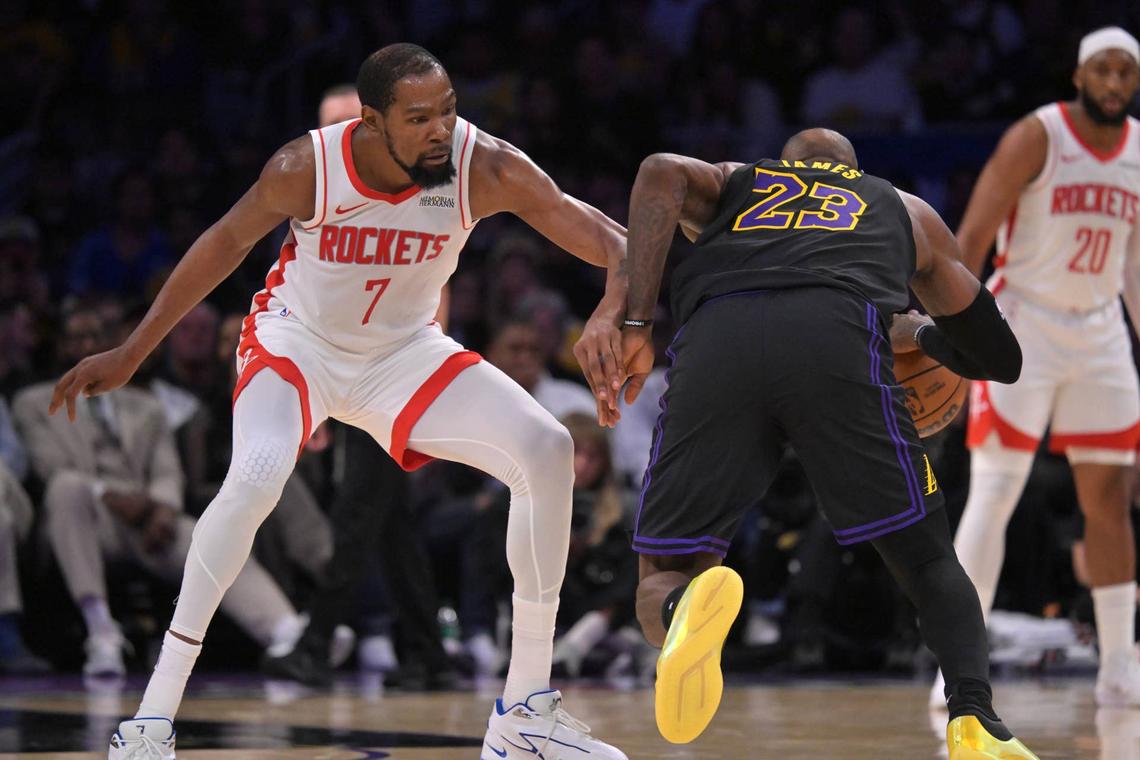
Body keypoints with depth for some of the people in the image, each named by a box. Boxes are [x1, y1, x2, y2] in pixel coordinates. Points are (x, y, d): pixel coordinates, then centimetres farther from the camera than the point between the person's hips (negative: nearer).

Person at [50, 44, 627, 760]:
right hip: (299, 342, -3)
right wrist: (131, 353, -3)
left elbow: (611, 239, -27)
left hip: (404, 351, 3)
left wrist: (614, 309, -51)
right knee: (256, 474, -32)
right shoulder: (308, 168, -26)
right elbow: (227, 243, -8)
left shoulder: (485, 167, -24)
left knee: (547, 450, -15)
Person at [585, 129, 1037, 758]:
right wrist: (919, 334, 61)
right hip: (842, 338, 0)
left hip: (715, 336, 0)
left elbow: (662, 173, 12)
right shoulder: (907, 210, 39)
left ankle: (688, 610, -28)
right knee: (929, 563, 15)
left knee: (663, 580, 10)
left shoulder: (733, 185, 38)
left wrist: (635, 323, 9)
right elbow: (999, 358, 41)